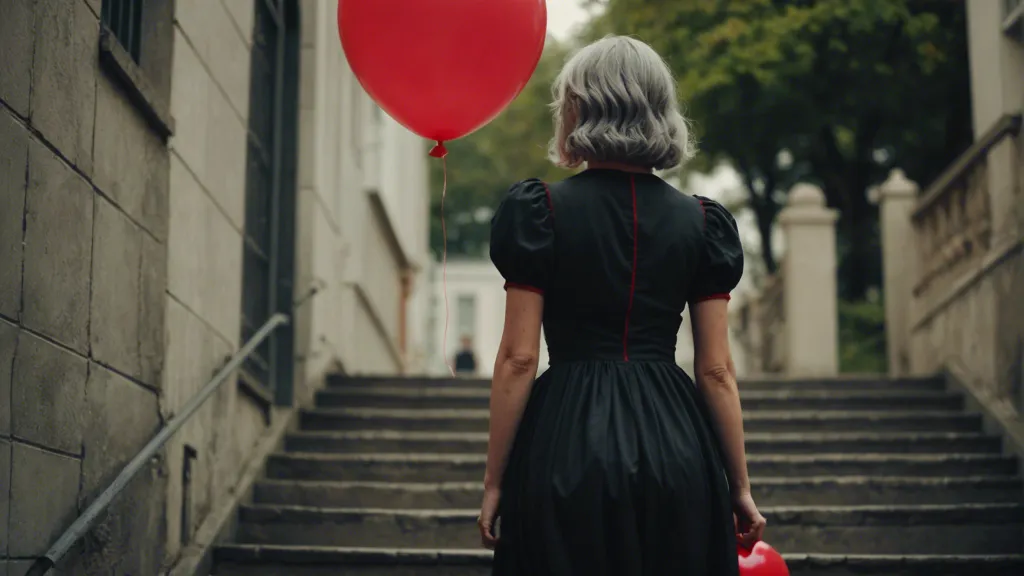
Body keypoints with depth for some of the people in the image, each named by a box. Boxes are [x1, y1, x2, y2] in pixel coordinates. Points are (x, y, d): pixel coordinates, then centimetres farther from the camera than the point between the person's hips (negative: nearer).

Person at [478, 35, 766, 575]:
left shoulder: (543, 211, -4)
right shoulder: (700, 222, 4)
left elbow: (518, 359, -6)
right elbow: (717, 370, 2)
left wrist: (494, 482, 0)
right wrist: (739, 488, 9)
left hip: (567, 448, -2)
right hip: (674, 447, 3)